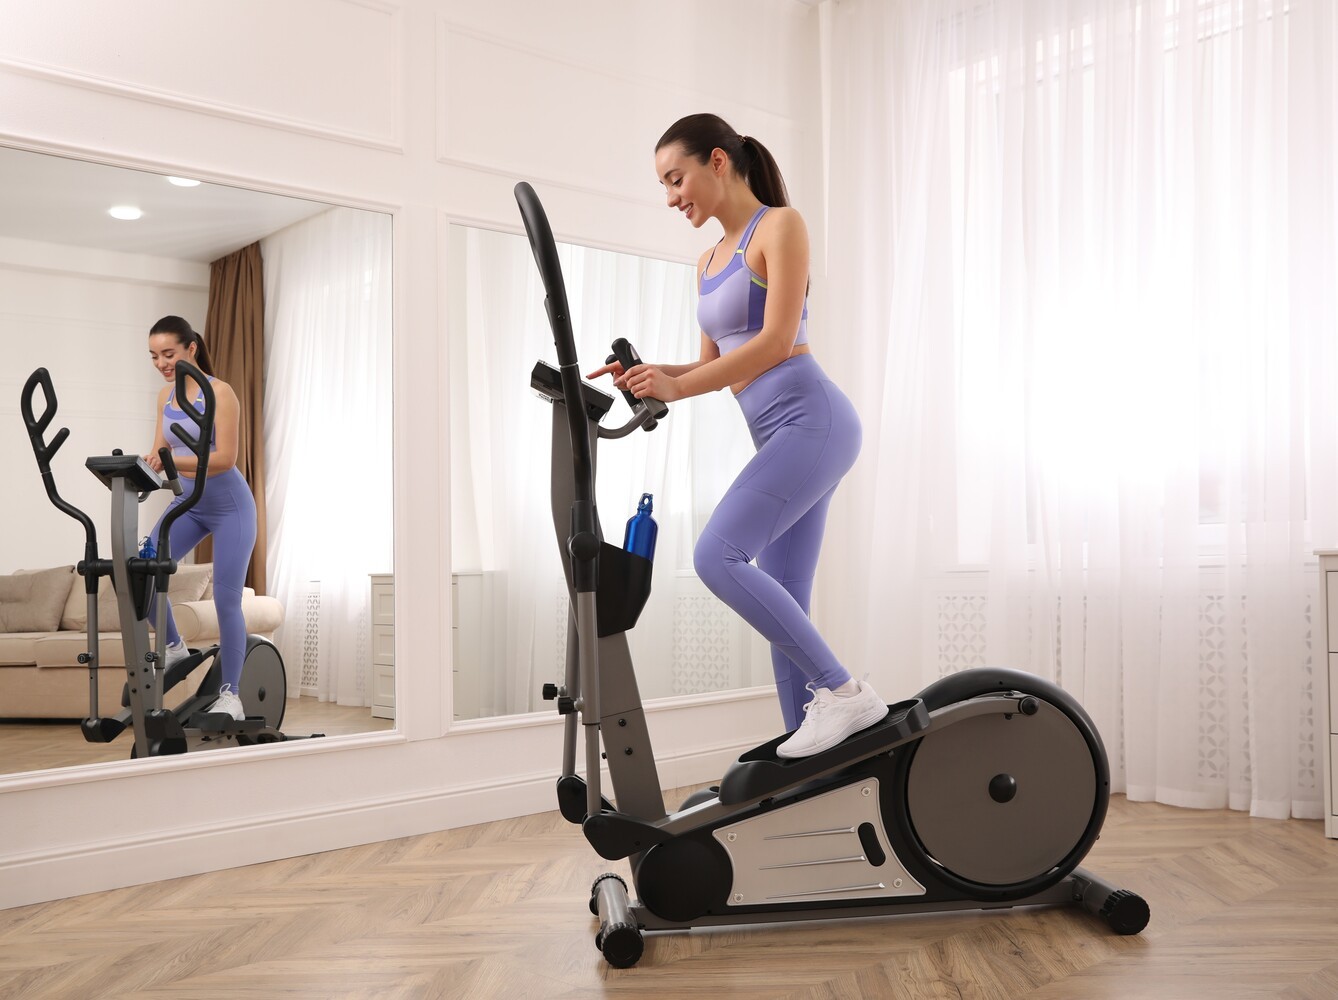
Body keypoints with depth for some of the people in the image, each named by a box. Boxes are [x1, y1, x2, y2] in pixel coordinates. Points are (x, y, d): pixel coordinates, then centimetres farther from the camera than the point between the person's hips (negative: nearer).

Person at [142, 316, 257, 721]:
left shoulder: (220, 393, -16)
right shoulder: (165, 396, 5)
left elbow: (225, 458, -23)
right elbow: (159, 454, 4)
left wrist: (172, 461, -37)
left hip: (229, 506, -6)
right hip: (188, 503, 6)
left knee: (226, 601, -6)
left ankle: (230, 695, 5)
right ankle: (174, 647, 11)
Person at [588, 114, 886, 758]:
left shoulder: (779, 226, -2)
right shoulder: (709, 263, 21)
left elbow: (777, 339, -13)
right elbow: (715, 366, 22)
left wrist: (679, 388, -18)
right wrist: (650, 374, 3)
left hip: (811, 420, -9)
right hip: (779, 437, 9)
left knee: (717, 555, -21)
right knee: (780, 600, 3)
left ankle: (842, 690, -15)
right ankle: (811, 736, 7)